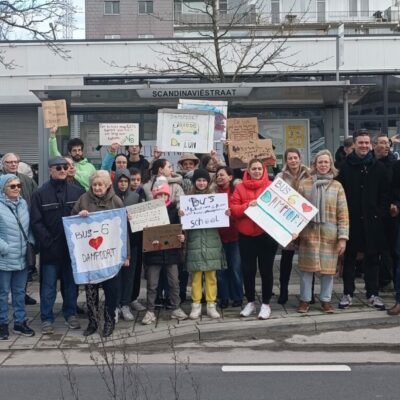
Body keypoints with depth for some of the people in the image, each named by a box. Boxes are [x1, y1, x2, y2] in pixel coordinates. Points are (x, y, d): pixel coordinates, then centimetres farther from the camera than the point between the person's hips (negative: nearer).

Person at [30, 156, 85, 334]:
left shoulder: (78, 191, 2)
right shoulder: (40, 194, -3)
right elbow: (36, 222, -6)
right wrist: (48, 242, -14)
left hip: (72, 246, 2)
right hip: (50, 248, -2)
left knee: (71, 283, 13)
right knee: (48, 285, 6)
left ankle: (70, 313, 26)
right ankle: (47, 318, 16)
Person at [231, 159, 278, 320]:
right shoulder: (240, 187, 5)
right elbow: (233, 209, -2)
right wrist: (247, 206, -18)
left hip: (267, 234, -1)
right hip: (246, 235, 2)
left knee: (266, 269, 4)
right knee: (248, 270, 7)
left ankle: (266, 304, 15)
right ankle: (250, 302, 23)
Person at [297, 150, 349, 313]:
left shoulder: (337, 186, 1)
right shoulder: (305, 183, 2)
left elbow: (343, 214, 0)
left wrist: (343, 237, -6)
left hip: (329, 235, 0)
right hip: (308, 233, 0)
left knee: (328, 268, 7)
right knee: (306, 267, 5)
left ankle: (326, 300, 21)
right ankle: (305, 299, 18)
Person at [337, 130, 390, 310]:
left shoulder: (378, 167, 4)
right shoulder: (345, 167, 0)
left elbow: (385, 194, 6)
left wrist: (381, 213, -3)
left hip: (372, 220, 1)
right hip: (351, 220, -1)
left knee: (372, 258, 8)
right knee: (349, 257, 7)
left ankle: (373, 294, 18)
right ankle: (348, 294, 16)